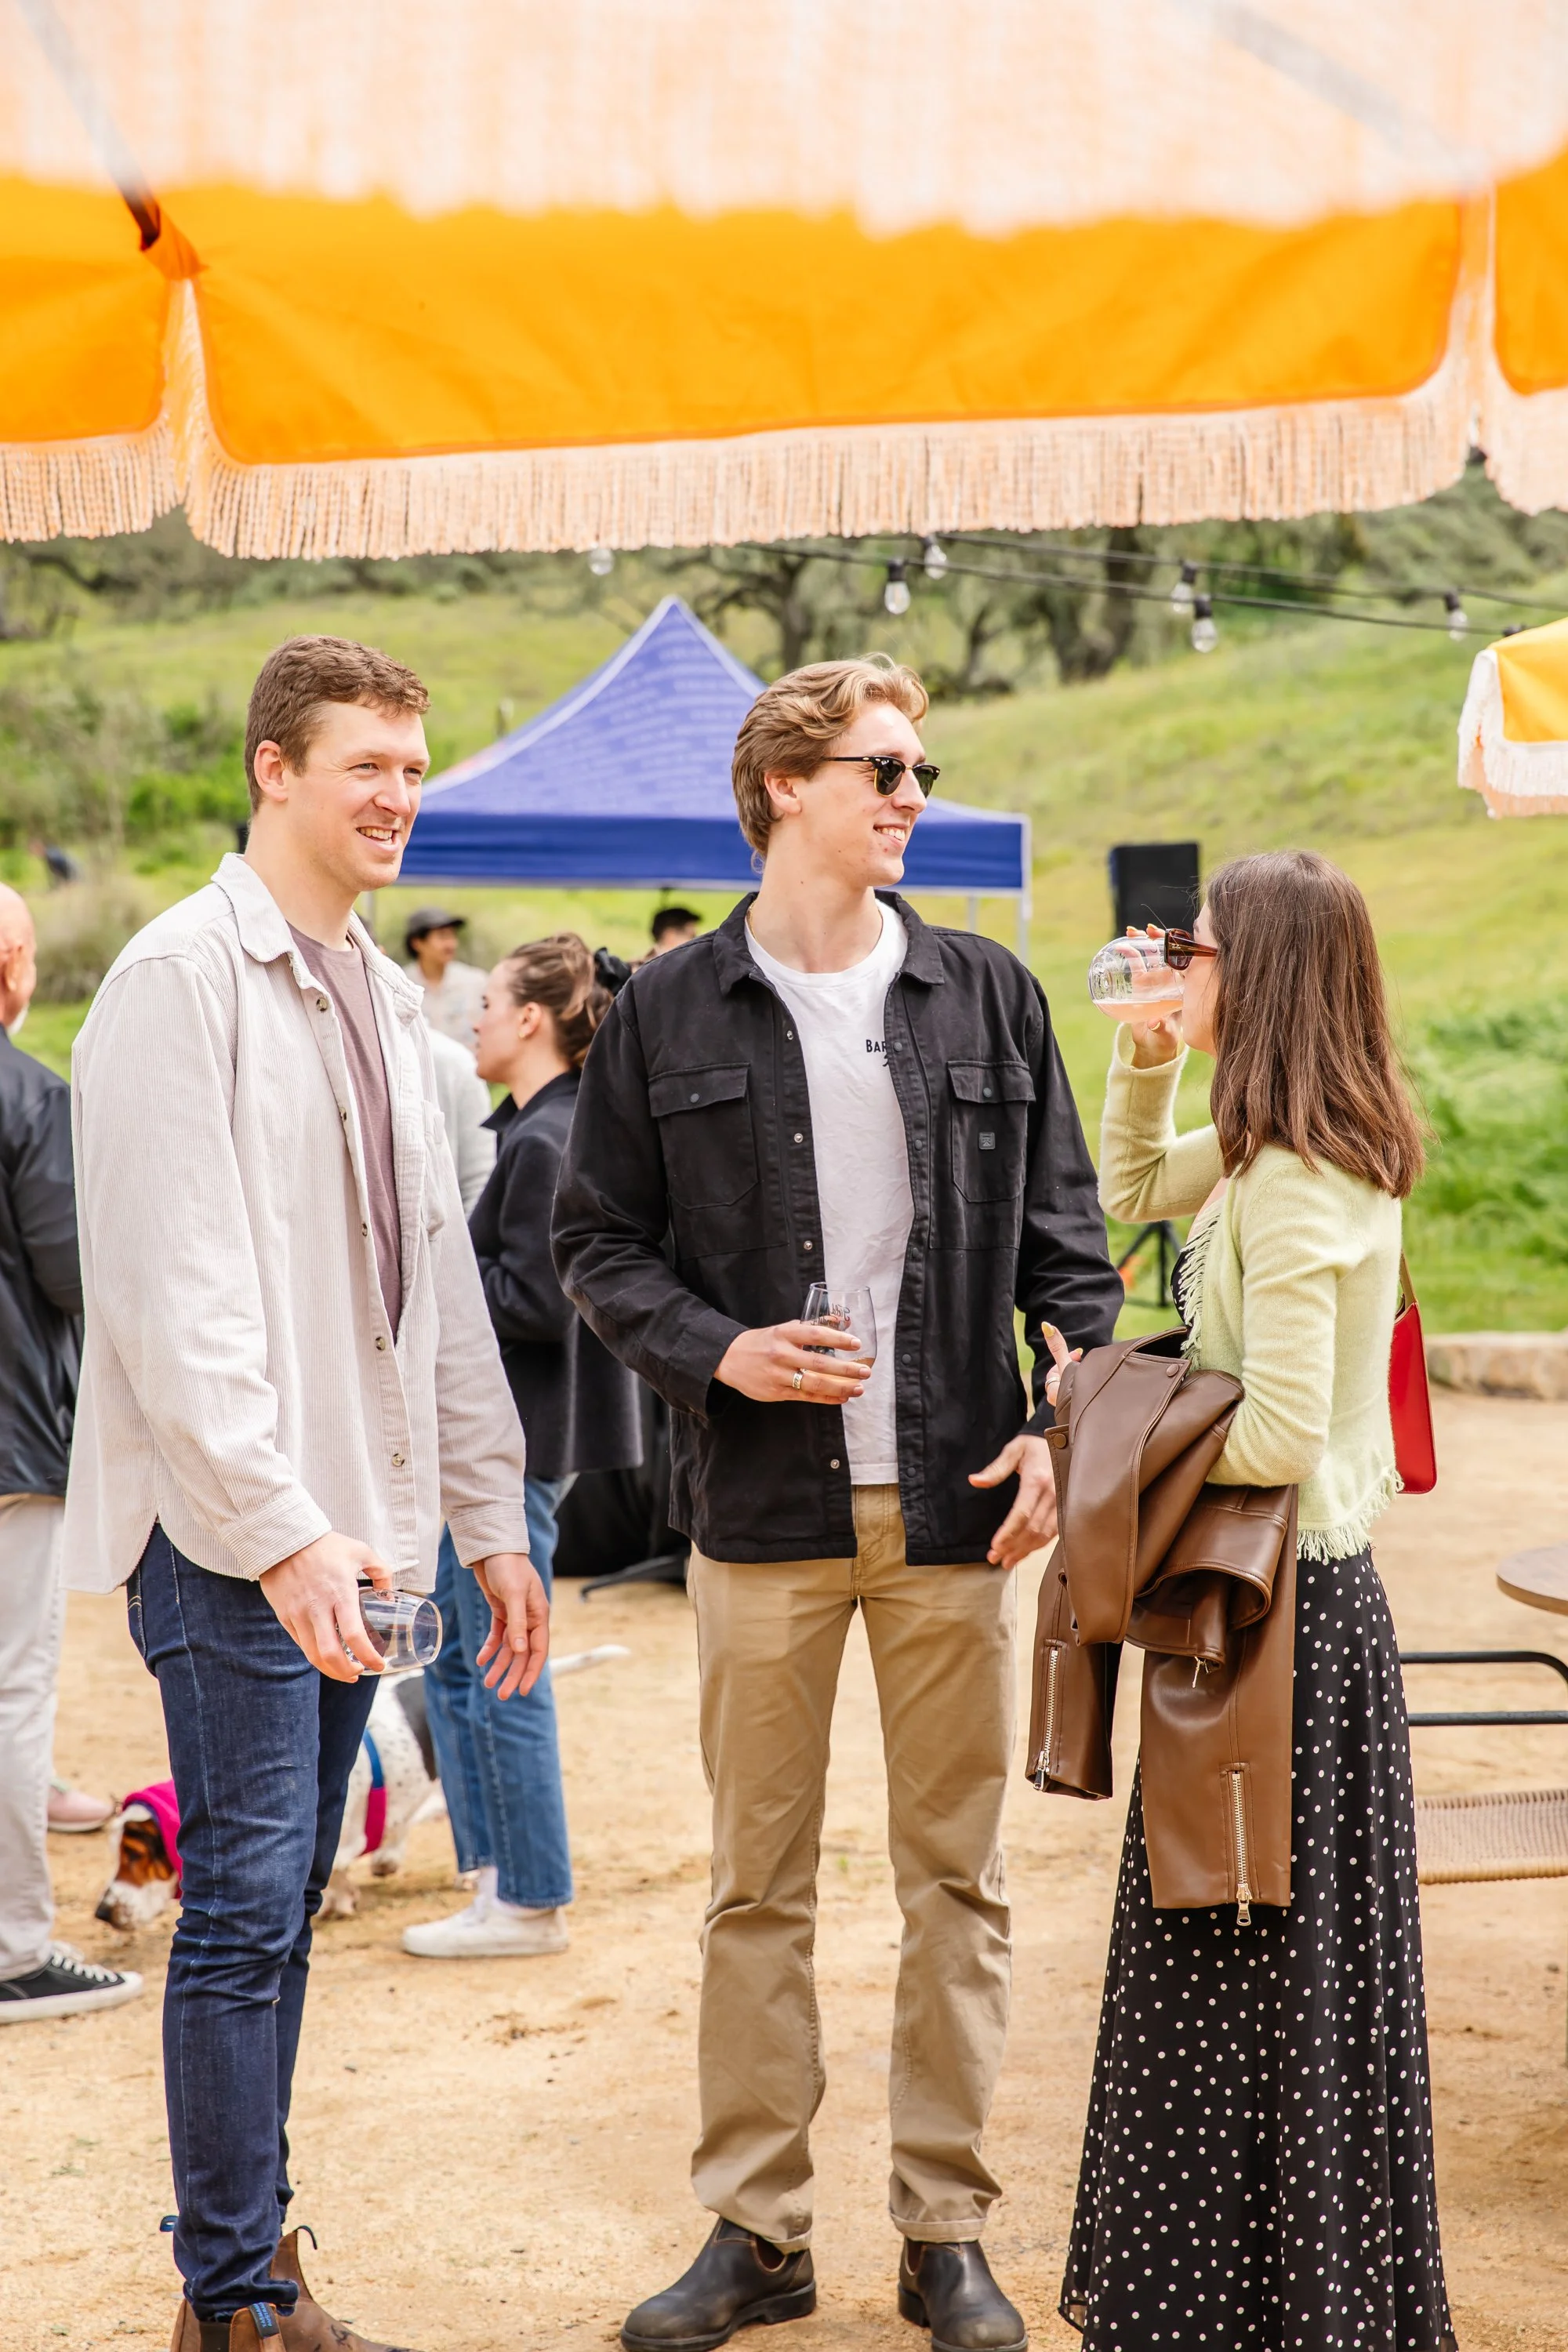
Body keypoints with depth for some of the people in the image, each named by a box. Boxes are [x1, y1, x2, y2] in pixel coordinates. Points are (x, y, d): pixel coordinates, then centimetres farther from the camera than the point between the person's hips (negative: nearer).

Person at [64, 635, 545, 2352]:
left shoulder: (381, 1001, 15)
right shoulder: (183, 977, -10)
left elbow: (436, 1282, 19)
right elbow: (172, 1295, -17)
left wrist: (491, 1518, 16)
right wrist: (280, 1531, -21)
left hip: (350, 1525, 8)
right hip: (230, 1536, -7)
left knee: (279, 1907, 12)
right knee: (245, 1908, -6)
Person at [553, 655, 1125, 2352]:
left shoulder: (987, 997, 7)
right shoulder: (670, 1014, 3)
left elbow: (1064, 1238, 9)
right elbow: (596, 1240, 5)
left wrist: (1067, 1421, -4)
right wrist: (715, 1351, -11)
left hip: (955, 1507, 1)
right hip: (763, 1509, -1)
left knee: (955, 1878, 7)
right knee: (757, 1882, 7)